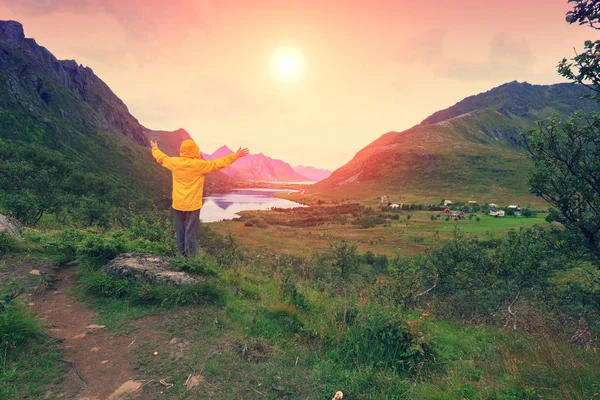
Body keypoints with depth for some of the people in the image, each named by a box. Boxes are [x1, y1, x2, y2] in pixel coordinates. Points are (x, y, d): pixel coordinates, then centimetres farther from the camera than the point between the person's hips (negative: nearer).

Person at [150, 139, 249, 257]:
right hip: (192, 204, -5)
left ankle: (182, 255, 25)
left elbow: (161, 158, 20)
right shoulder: (199, 165, -13)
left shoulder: (174, 162, 0)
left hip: (178, 204, 5)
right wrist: (236, 155, -5)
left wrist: (155, 148, 41)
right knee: (191, 232, 1)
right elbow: (218, 164, -11)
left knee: (180, 231, 14)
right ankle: (191, 257, 5)